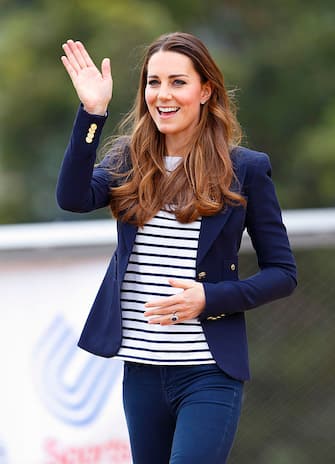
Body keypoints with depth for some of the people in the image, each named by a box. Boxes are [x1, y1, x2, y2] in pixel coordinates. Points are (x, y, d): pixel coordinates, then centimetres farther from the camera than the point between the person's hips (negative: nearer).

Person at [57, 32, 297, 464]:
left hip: (209, 373, -4)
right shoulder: (127, 161, 6)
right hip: (141, 368, 4)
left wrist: (209, 299, -14)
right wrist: (92, 111, -18)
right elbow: (73, 198, -14)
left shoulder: (244, 169, -2)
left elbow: (282, 273, 0)